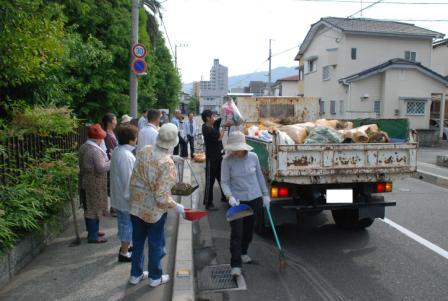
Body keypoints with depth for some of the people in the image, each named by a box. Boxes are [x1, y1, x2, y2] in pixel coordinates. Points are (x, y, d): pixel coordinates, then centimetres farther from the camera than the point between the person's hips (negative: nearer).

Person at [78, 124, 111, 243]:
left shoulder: (83, 147, 7)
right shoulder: (95, 150, -23)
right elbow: (101, 168, -25)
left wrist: (106, 158, 14)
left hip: (85, 181, 9)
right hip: (94, 184, -9)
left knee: (89, 207, 19)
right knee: (94, 208, 1)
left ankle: (92, 231, 33)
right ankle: (93, 236, 10)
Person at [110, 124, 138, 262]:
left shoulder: (117, 151, 5)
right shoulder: (126, 155, -26)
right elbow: (128, 178, -25)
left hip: (118, 194, 10)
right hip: (126, 196, -10)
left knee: (123, 222, 22)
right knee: (128, 224, 4)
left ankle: (124, 246, 38)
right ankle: (124, 253, 14)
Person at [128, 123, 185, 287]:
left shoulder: (144, 151, -11)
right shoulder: (167, 163, -27)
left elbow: (134, 179, 2)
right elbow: (161, 196, -25)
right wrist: (176, 206, -12)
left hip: (137, 206, 5)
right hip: (155, 210, -5)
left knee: (138, 241, 21)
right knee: (156, 244, 16)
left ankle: (136, 274, 39)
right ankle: (155, 277, 33)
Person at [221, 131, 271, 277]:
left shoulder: (253, 157, -5)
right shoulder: (227, 161, -13)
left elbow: (259, 176, 8)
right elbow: (224, 182, -8)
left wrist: (265, 194, 12)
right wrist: (229, 196, -24)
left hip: (255, 199, 3)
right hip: (237, 201, -3)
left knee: (249, 229, 18)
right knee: (236, 232, -6)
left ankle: (243, 253, 42)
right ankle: (235, 265, 3)